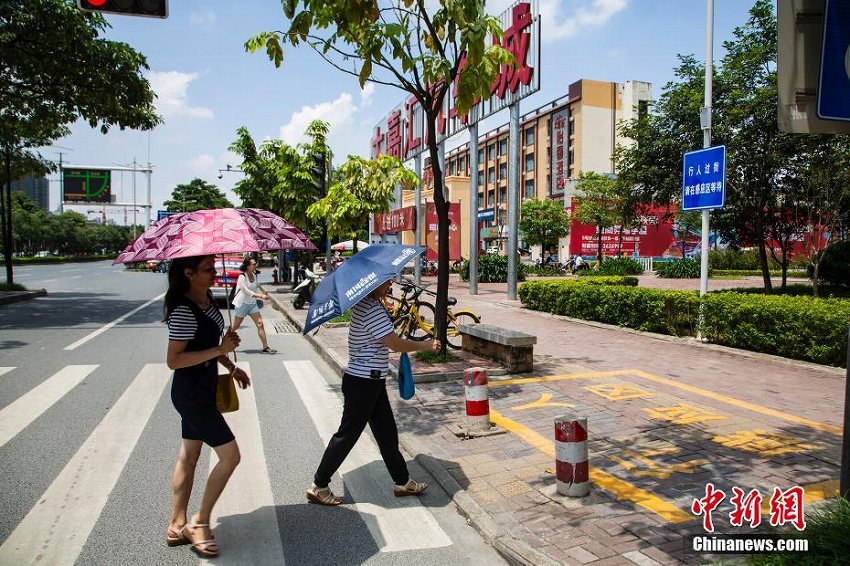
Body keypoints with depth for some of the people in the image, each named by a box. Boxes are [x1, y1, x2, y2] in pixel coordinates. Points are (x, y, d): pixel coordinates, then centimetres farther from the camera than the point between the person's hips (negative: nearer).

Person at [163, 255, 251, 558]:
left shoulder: (206, 298, 4)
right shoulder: (183, 311, -24)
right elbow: (173, 360, -24)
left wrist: (231, 367, 13)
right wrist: (220, 349, -27)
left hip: (201, 390, 9)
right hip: (192, 394, -9)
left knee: (189, 455, 17)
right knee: (230, 455, -3)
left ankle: (177, 526, 31)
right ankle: (199, 523, 14)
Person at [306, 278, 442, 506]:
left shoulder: (366, 303, 7)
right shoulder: (372, 310, -23)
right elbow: (395, 344, -23)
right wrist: (426, 345, -10)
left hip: (372, 382, 10)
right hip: (362, 383, -10)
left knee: (387, 432, 16)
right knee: (347, 434, 2)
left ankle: (402, 482, 28)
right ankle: (318, 487, 17)